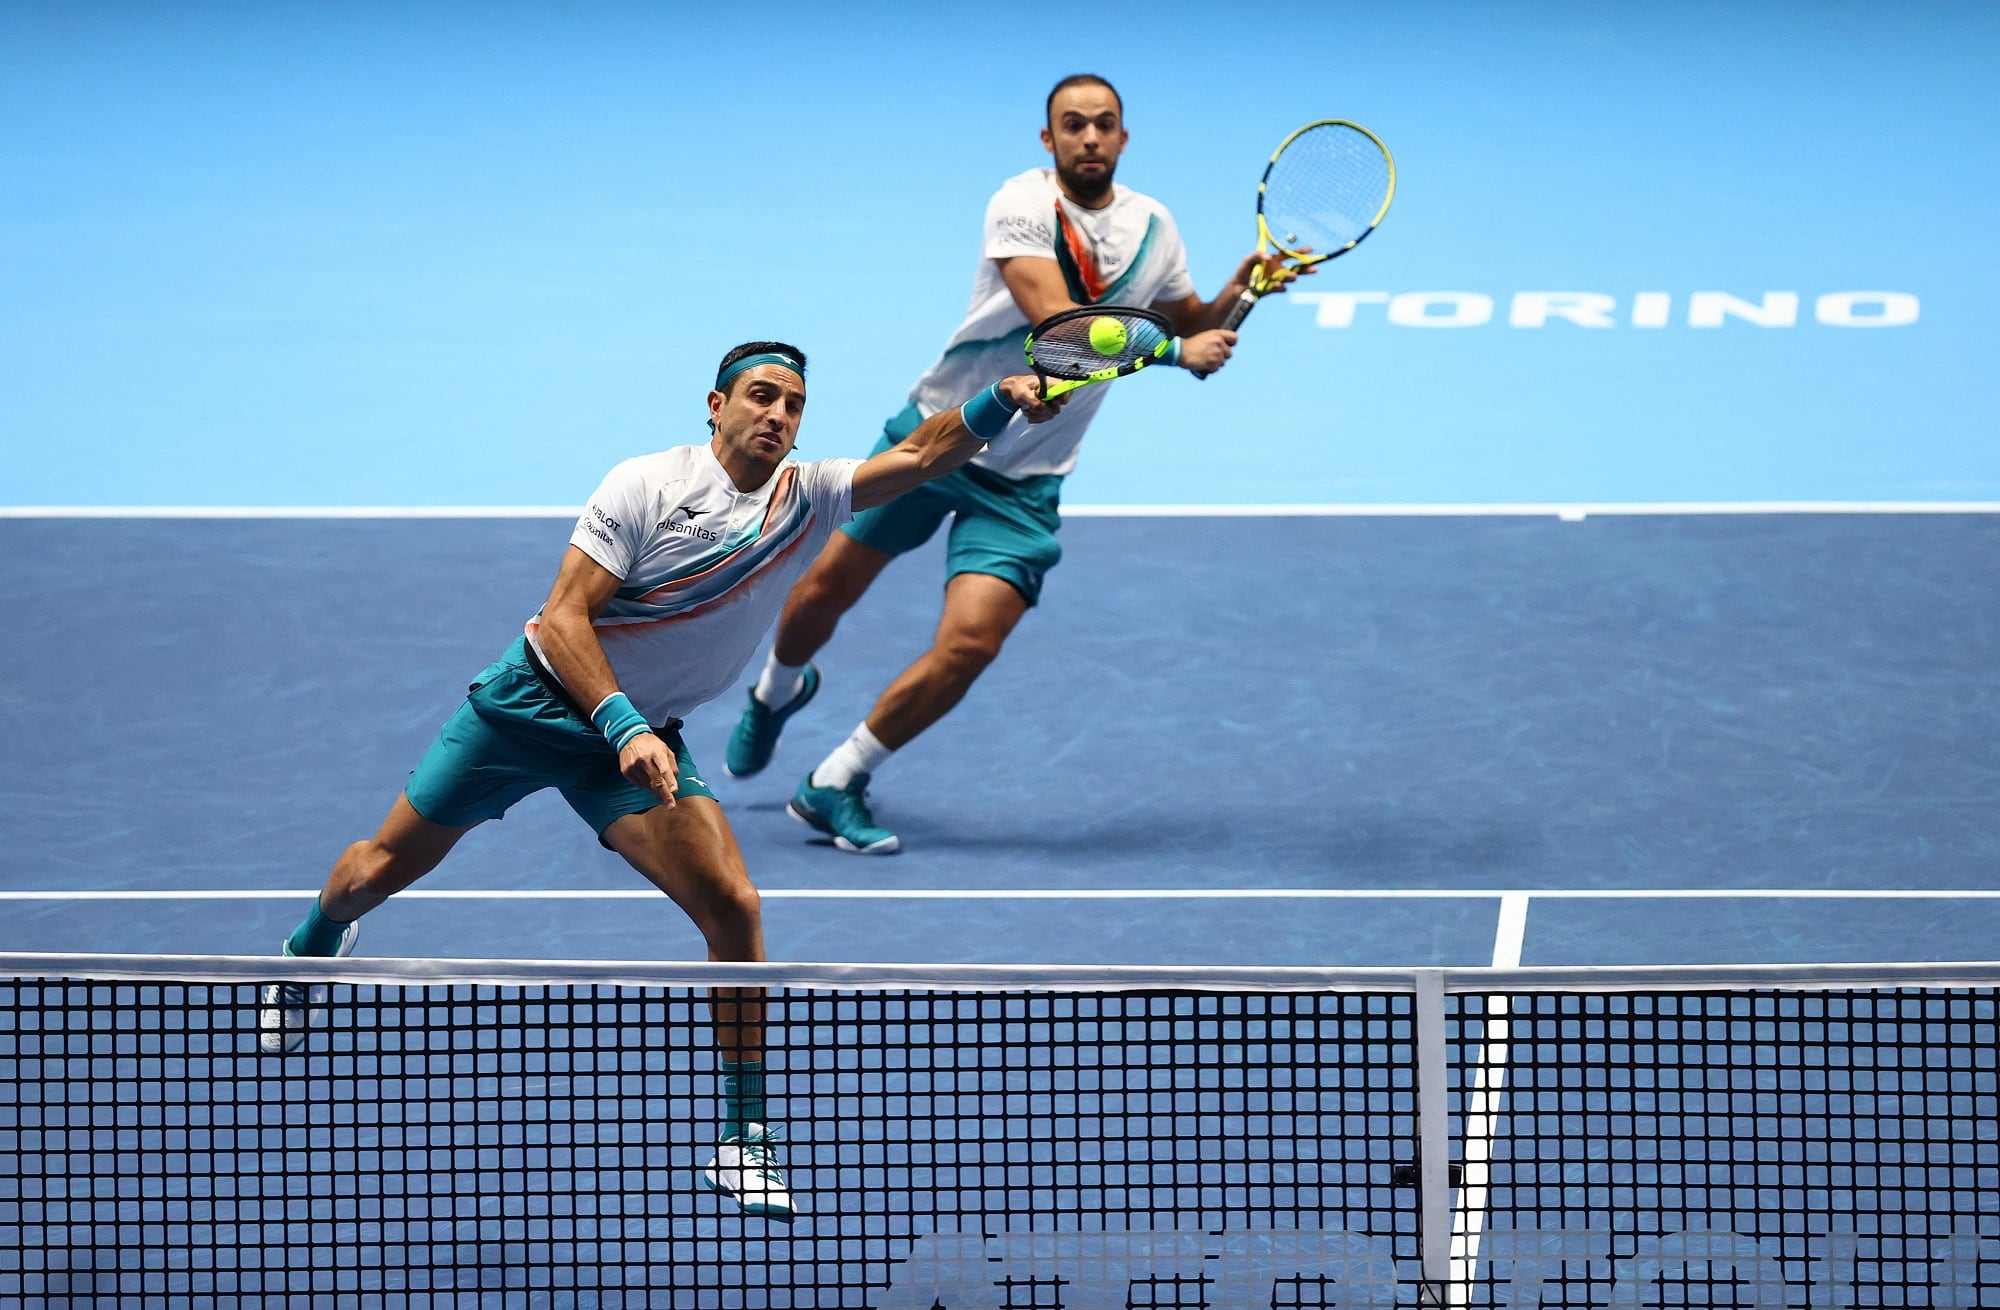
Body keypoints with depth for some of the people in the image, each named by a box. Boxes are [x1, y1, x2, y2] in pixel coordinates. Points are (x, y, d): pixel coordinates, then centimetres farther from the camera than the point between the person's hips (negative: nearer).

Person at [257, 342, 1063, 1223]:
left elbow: (922, 454, -13)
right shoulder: (646, 486, -17)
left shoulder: (807, 502, -4)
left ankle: (742, 1142, -9)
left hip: (642, 738, 3)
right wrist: (625, 727, -32)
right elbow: (564, 617, -20)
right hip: (538, 698, -3)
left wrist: (1002, 407, -32)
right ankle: (316, 944, 46)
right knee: (383, 869, 9)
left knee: (733, 907, -17)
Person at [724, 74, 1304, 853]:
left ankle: (836, 786, 3)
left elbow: (1191, 326, 18)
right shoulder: (1023, 206, -17)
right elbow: (1059, 324, -30)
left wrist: (1238, 292, -2)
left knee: (970, 641, -14)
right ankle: (778, 691, 46)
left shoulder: (1152, 226, 1)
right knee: (827, 588, 9)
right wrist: (1172, 351, -34)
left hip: (1021, 485, 3)